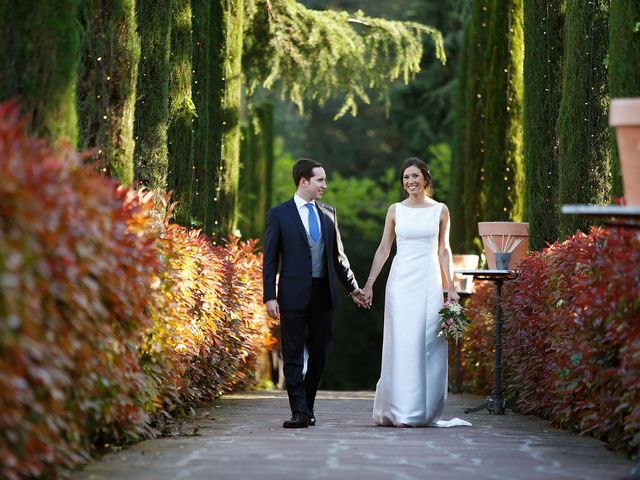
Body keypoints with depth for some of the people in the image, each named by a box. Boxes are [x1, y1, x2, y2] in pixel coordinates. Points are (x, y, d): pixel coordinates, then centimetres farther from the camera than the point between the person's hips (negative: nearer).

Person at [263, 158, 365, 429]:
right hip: (293, 294, -4)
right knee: (293, 356, -4)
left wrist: (352, 287, 13)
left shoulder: (328, 213, 12)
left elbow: (338, 255, 18)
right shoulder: (279, 214, -1)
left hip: (323, 294, 5)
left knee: (319, 353, 8)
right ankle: (299, 413, -5)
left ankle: (308, 407, 20)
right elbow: (270, 259, -2)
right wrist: (269, 297, -9)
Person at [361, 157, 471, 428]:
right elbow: (384, 249, 10)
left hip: (429, 283, 0)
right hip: (401, 282, 0)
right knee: (401, 343, -6)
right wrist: (369, 283, 6)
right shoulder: (395, 210, 7)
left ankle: (425, 412, 5)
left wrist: (451, 287, 5)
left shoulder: (440, 211, 7)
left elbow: (444, 250, 10)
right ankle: (402, 412, -4)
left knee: (429, 344, -2)